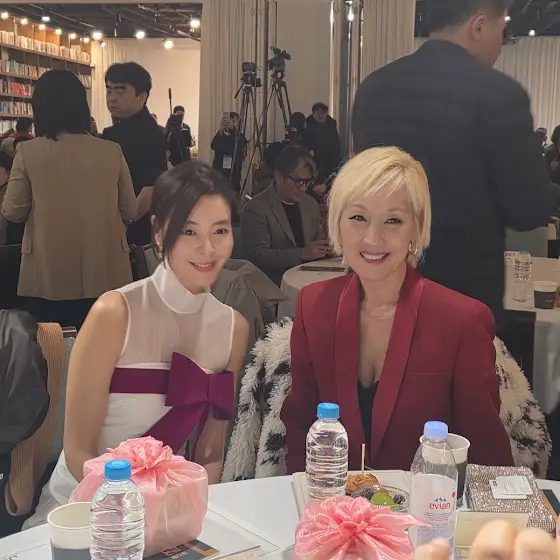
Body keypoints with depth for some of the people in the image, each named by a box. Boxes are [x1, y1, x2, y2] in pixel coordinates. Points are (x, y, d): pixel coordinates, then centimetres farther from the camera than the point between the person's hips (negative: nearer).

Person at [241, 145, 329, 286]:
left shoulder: (311, 204, 15)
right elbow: (258, 255, -14)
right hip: (274, 286, -7)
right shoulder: (255, 209, -6)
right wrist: (302, 254, -23)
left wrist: (326, 248, 0)